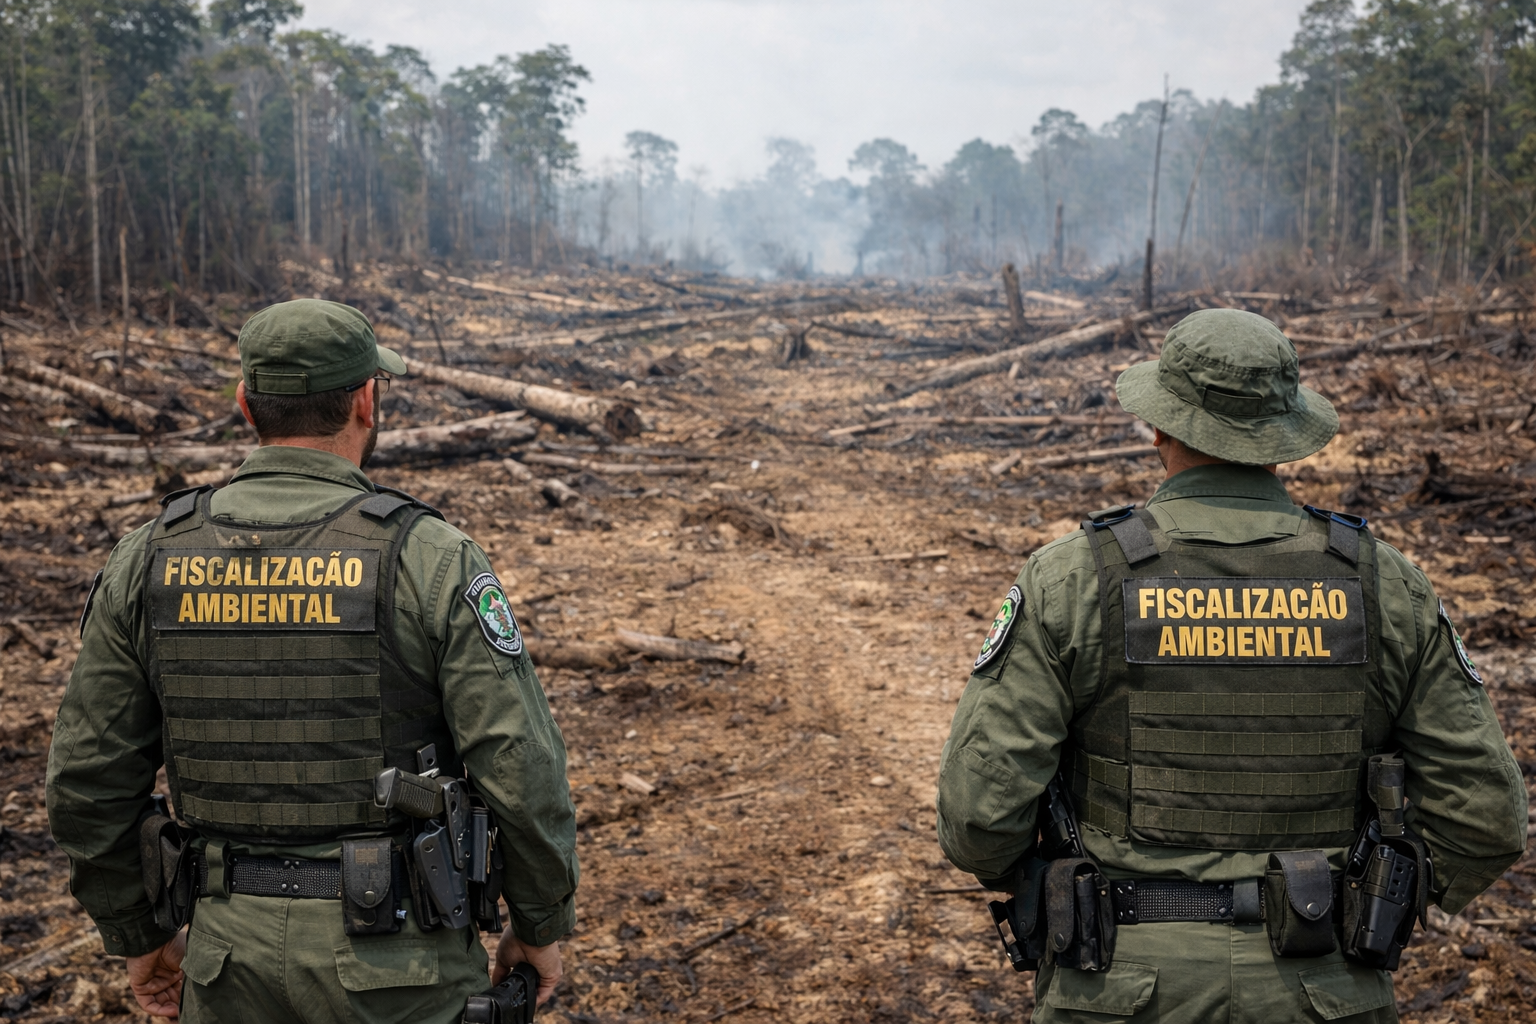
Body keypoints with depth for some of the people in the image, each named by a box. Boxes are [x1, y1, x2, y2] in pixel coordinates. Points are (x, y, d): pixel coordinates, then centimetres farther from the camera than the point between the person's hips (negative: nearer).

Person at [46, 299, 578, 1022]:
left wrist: (137, 936, 16)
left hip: (231, 951, 3)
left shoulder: (149, 561, -3)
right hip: (396, 963, -3)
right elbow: (522, 773, -16)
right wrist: (540, 926, 0)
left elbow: (88, 780, 2)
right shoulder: (429, 559, -15)